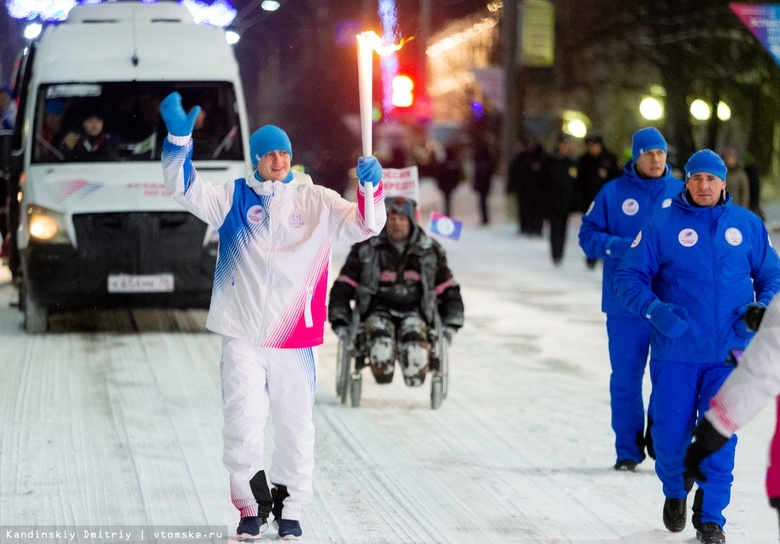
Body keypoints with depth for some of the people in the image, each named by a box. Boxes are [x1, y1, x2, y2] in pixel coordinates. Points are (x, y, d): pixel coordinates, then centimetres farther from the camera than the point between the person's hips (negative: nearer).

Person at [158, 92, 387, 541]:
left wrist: (371, 187, -26)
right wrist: (179, 138, -20)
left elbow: (362, 225, -5)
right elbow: (185, 190, -5)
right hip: (243, 336, -1)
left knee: (296, 427, 10)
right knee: (243, 425, -6)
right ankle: (253, 507, 11)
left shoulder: (316, 201, 3)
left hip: (296, 338, 1)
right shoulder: (233, 198, 4)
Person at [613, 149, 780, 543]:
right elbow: (629, 277, -3)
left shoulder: (747, 225, 4)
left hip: (730, 352, 1)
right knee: (670, 433, 5)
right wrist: (654, 309, -20)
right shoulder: (662, 225, -3)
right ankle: (675, 488, 37)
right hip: (675, 352, -1)